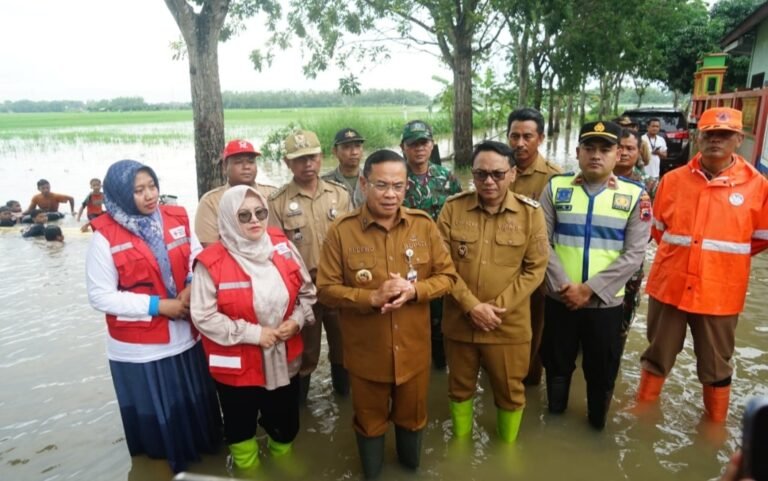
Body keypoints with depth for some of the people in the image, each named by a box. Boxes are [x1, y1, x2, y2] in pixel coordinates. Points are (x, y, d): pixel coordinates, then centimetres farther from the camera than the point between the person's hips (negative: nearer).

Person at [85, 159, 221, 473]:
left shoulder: (177, 219, -2)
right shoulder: (105, 236, -13)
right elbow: (100, 296, -13)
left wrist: (193, 287, -14)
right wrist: (158, 305, -18)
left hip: (186, 336, 4)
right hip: (139, 347, -3)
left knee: (195, 403, 20)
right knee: (155, 412, 16)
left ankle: (203, 450, 46)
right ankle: (164, 464, 42)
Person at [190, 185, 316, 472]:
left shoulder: (282, 247, -5)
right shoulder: (211, 262, -18)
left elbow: (307, 291, 5)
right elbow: (203, 316, -18)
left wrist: (297, 320, -11)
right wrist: (252, 333, -20)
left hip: (284, 357, 4)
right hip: (237, 364, -3)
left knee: (286, 422, 24)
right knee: (242, 425, 20)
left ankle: (282, 457, 56)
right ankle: (248, 468, 51)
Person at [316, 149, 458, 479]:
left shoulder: (424, 225, -6)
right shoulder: (341, 231, -13)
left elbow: (447, 276, -2)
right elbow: (326, 290, -11)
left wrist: (414, 290, -21)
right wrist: (372, 298, -25)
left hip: (414, 349, 2)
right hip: (366, 352, -2)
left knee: (412, 417, 25)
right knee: (370, 421, 21)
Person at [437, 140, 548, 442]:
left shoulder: (530, 212, -6)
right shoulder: (453, 208, -6)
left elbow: (535, 269, -6)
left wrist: (498, 307, -15)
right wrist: (471, 306, -16)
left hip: (509, 325, 0)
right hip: (459, 321, 1)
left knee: (510, 391, 18)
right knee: (460, 387, 20)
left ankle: (508, 445, 46)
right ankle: (460, 439, 47)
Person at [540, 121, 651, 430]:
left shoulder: (635, 196, -3)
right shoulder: (556, 188, -1)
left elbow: (634, 254, -8)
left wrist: (590, 289, -15)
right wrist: (563, 285, -14)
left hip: (606, 302, 0)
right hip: (559, 299, 1)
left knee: (602, 370, 15)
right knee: (557, 362, 17)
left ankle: (597, 422, 41)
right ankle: (555, 411, 43)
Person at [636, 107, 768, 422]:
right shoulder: (673, 180, -1)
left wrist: (723, 258, 10)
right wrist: (680, 254, 11)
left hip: (720, 292, -1)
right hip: (669, 285, 1)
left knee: (716, 365, 17)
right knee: (658, 355, 18)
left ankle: (716, 421, 39)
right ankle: (644, 406, 38)